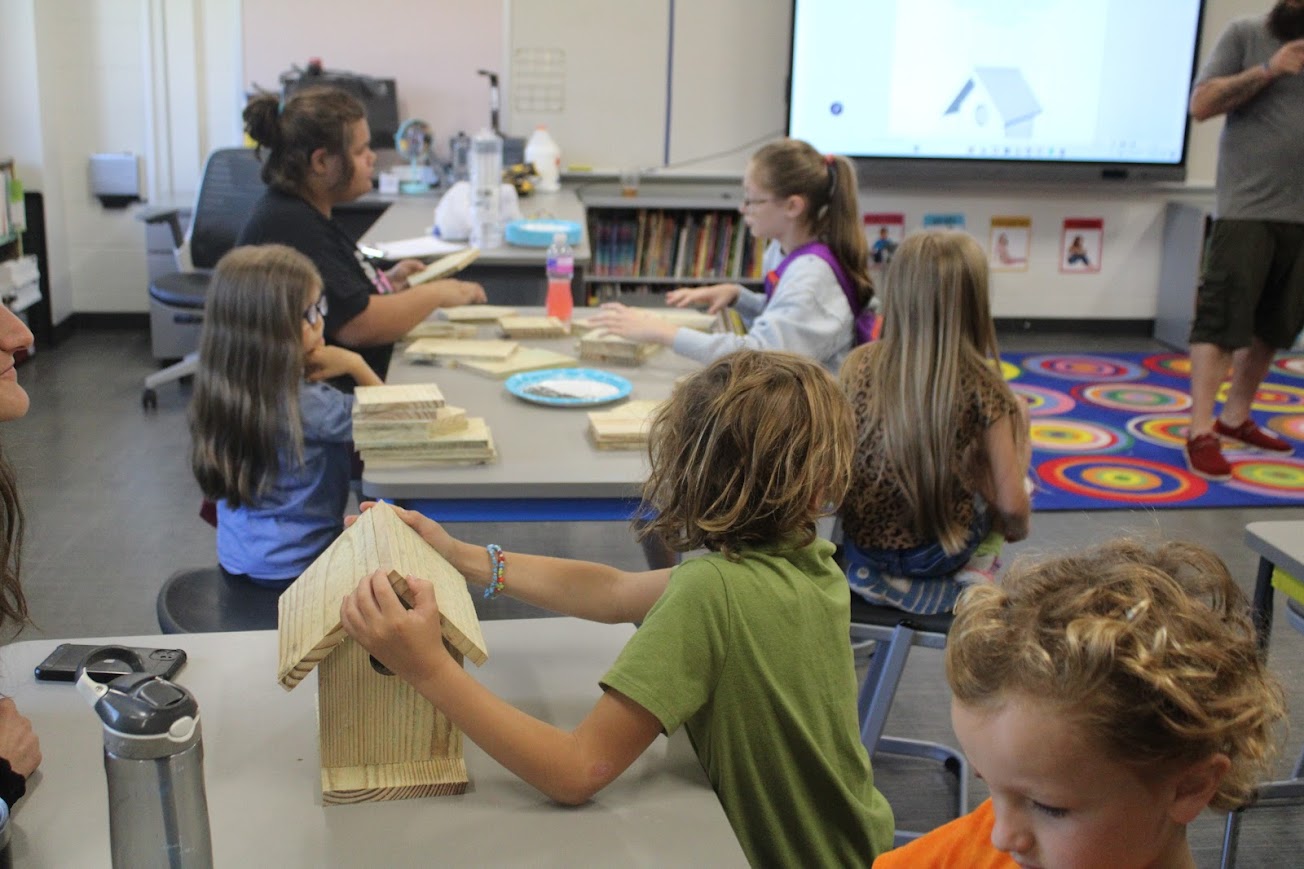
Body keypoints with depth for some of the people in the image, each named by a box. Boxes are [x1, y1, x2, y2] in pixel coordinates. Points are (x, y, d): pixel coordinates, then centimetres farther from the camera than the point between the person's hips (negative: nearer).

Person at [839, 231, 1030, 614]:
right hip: (939, 554, -4)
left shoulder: (859, 364, -9)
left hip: (860, 543, 4)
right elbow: (1012, 505, -13)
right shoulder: (981, 387, -16)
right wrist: (1017, 529, 10)